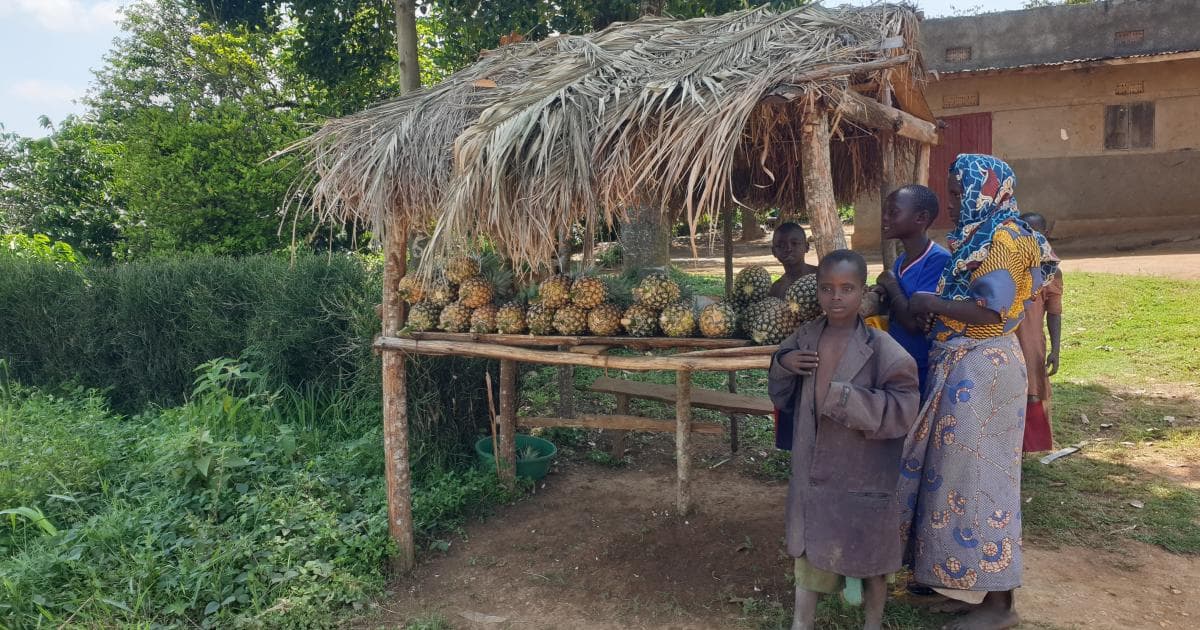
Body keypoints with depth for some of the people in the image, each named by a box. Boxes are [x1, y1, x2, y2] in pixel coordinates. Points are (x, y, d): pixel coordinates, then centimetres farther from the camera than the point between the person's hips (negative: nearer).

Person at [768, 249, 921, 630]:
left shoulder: (880, 348, -16)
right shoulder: (804, 338, 0)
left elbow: (903, 407, -20)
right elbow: (782, 397, 10)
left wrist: (846, 398, -28)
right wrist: (782, 364, -10)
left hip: (862, 473, -4)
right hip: (810, 469, 5)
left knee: (868, 554, 15)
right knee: (808, 547, 18)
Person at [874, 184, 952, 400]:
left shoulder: (939, 260, -18)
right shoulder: (900, 260, 7)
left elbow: (914, 323, -24)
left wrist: (891, 285, -9)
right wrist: (883, 294, -6)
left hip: (924, 373, -7)